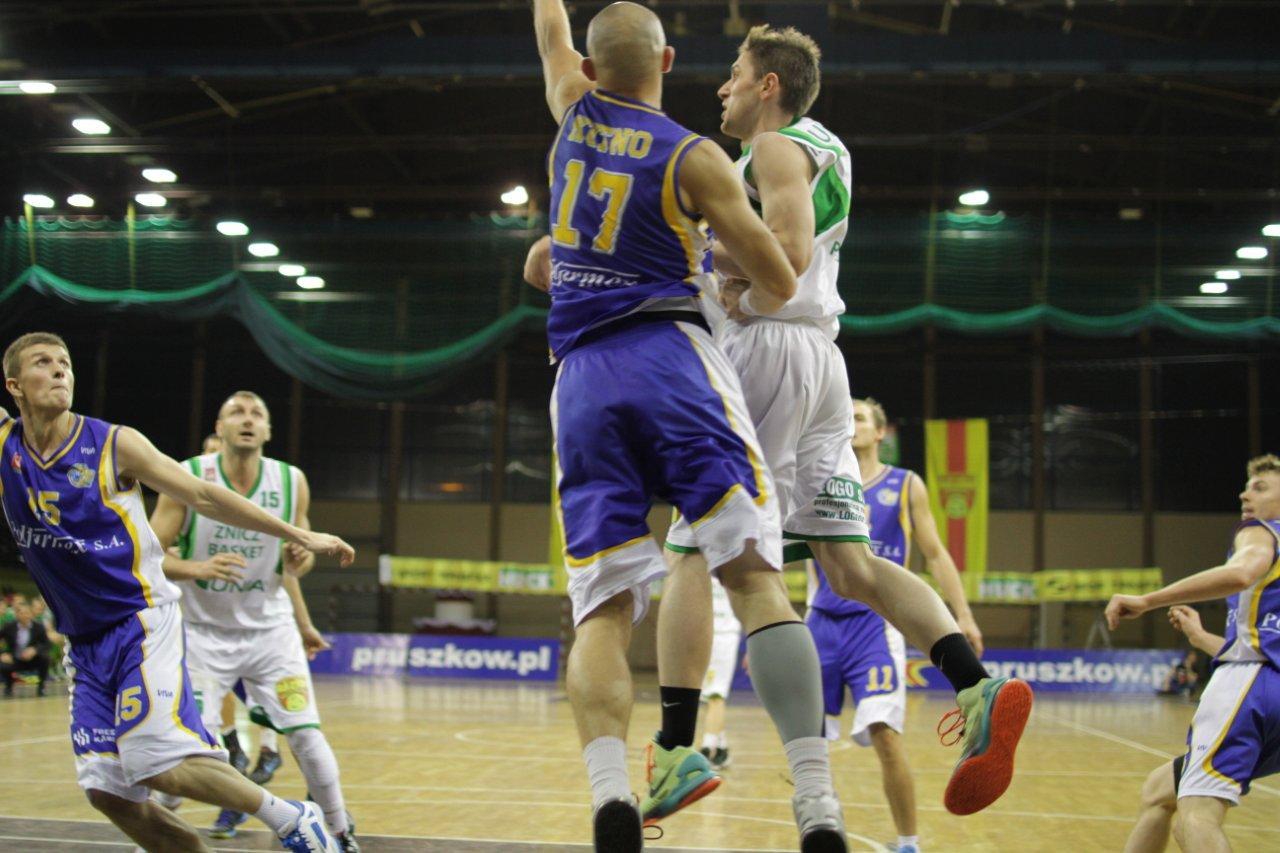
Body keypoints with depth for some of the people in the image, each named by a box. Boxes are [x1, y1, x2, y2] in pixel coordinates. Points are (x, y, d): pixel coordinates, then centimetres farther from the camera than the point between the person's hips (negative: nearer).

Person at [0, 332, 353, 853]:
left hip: (142, 622, -5)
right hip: (85, 644, 5)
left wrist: (298, 535, -5)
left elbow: (204, 497, -3)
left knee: (158, 763, -22)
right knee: (108, 793, -1)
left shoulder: (114, 444, -7)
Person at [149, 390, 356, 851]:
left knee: (306, 734, -5)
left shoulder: (292, 482, -6)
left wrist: (300, 561, -14)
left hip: (270, 629, 2)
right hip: (205, 632, -1)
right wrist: (198, 569, -30)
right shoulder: (187, 478, -14)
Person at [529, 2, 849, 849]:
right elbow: (782, 286, 4)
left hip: (583, 376, 4)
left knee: (602, 609, -2)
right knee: (757, 579, -11)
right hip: (672, 359, -3)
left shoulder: (575, 111, 14)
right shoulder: (695, 158, 3)